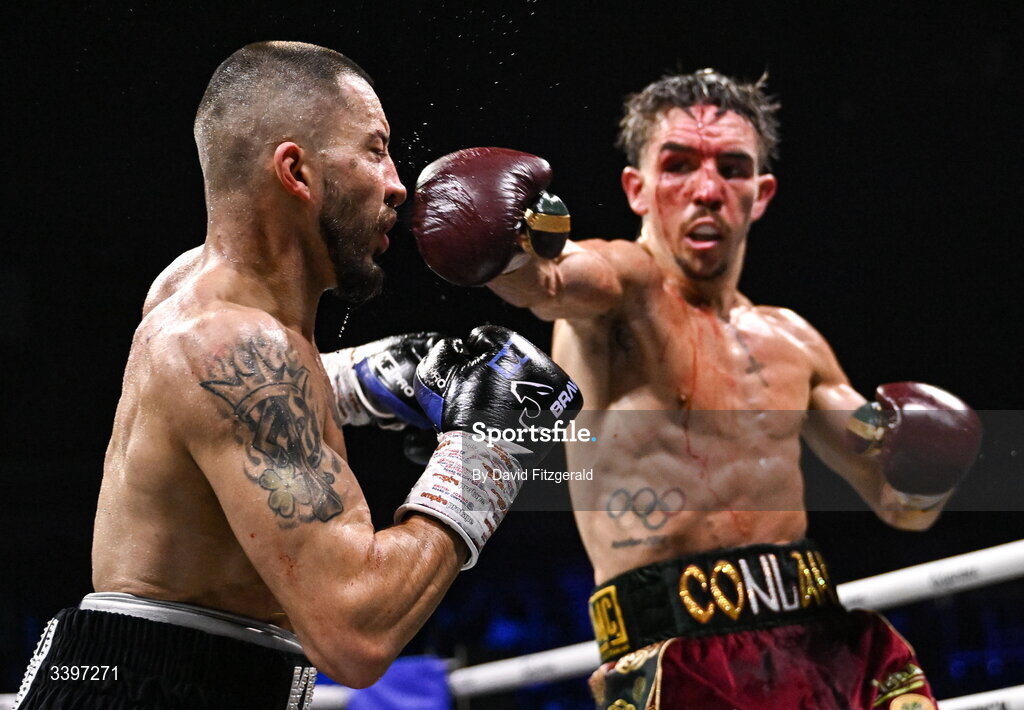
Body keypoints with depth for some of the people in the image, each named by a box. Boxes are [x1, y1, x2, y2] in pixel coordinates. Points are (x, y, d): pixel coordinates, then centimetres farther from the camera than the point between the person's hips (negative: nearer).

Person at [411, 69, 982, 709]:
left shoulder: (792, 343, 18)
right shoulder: (624, 285, -1)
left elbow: (902, 508, 25)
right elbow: (545, 281, -26)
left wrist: (925, 472, 3)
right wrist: (517, 246, -48)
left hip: (819, 648, 6)